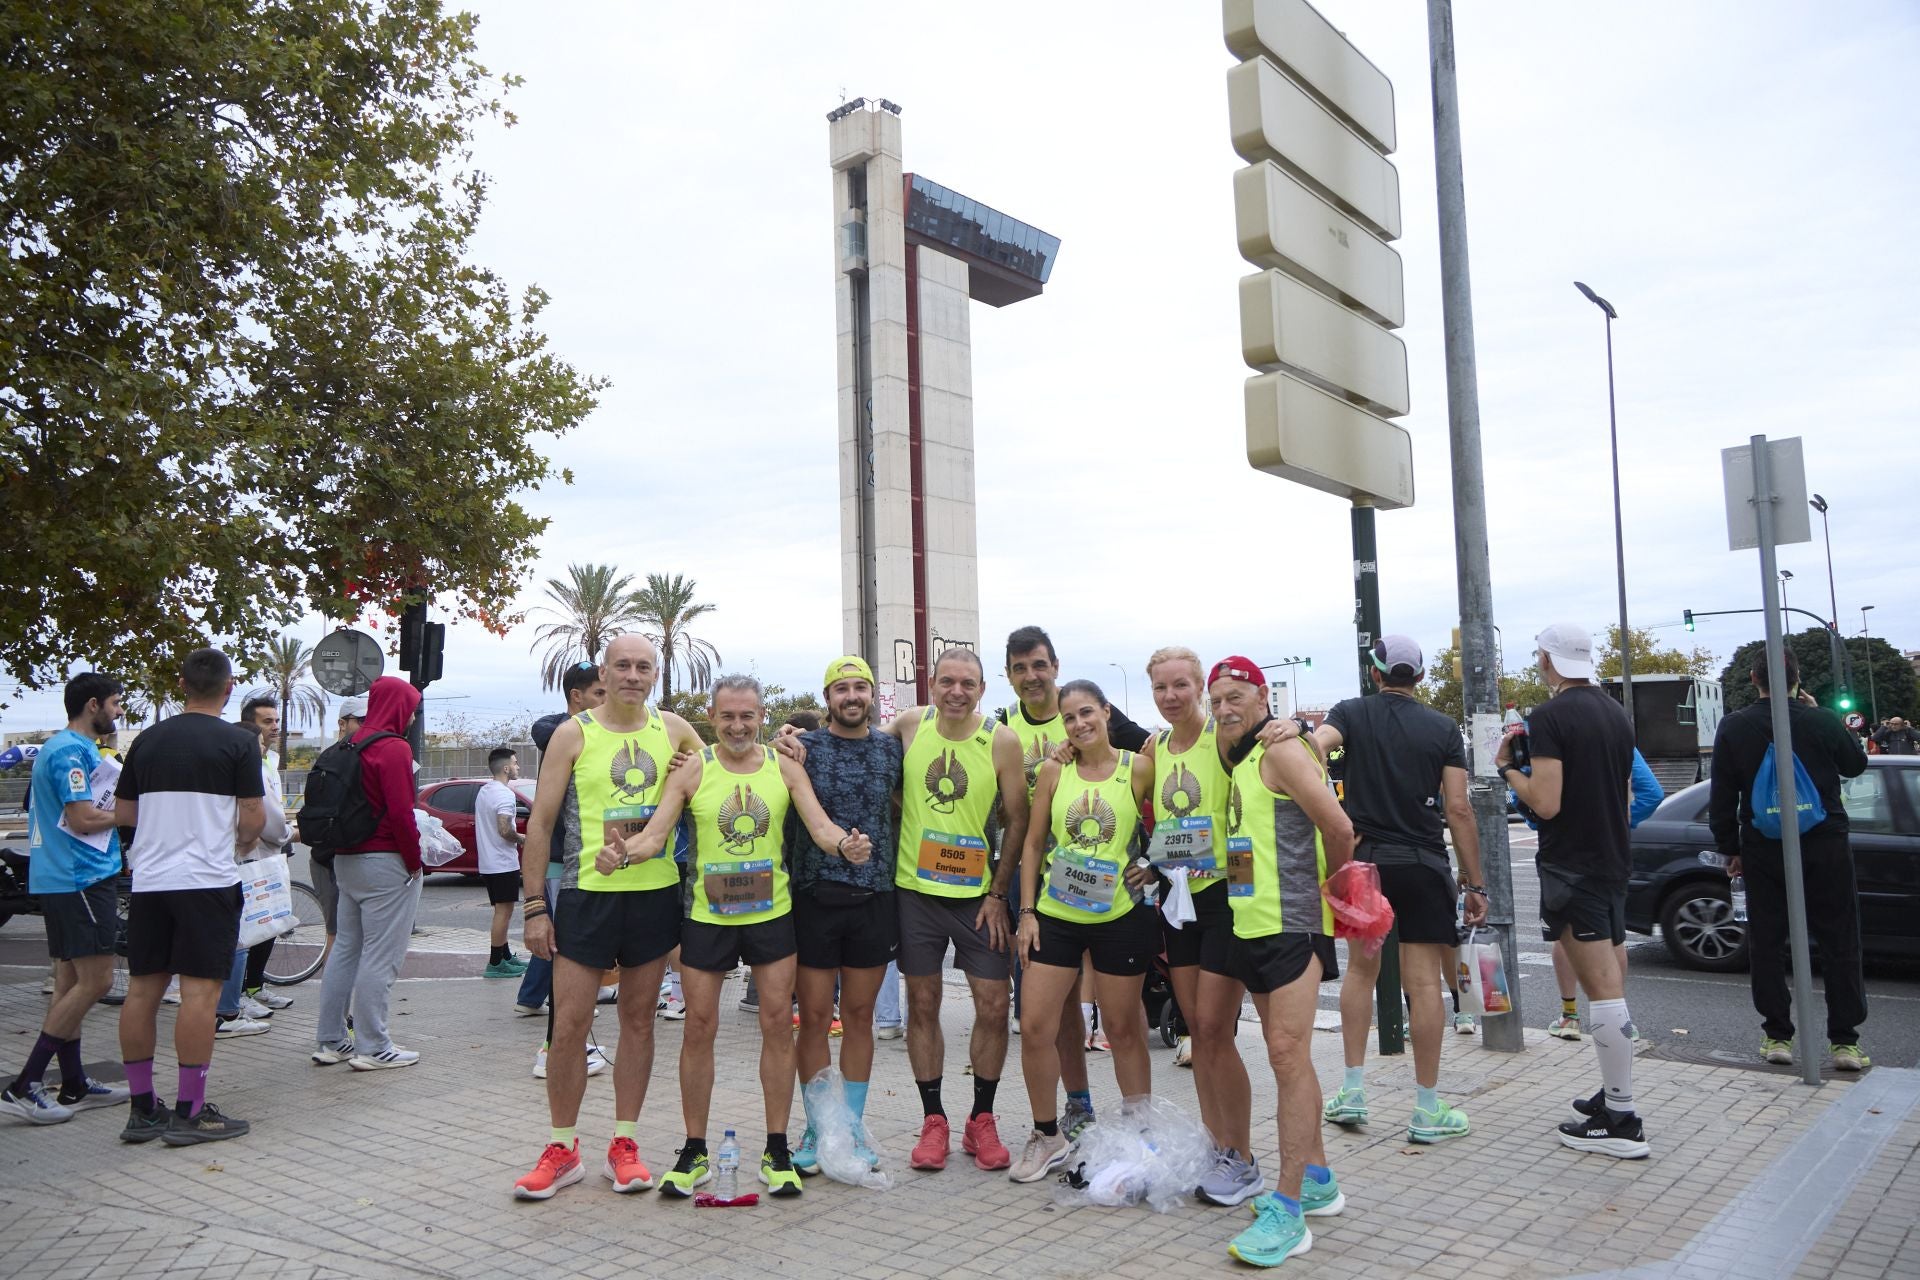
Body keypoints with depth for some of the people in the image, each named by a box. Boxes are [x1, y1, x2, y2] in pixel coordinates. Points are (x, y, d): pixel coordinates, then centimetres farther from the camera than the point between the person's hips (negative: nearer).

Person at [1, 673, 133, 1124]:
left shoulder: (60, 747, 18)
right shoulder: (72, 751, -14)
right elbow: (83, 820, -19)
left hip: (61, 879, 11)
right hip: (80, 878, -11)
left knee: (71, 981, 12)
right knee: (95, 981, -10)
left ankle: (74, 1086, 18)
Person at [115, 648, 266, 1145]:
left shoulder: (147, 741, 9)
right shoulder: (238, 742, -6)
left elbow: (123, 813, 14)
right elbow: (254, 816, -8)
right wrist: (241, 839, 13)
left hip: (149, 880, 6)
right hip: (207, 880, -6)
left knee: (142, 990, 10)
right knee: (200, 992, -3)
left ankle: (141, 1109, 18)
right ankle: (190, 1112, -1)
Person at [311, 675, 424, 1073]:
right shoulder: (394, 749, -15)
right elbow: (401, 813, -20)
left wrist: (341, 850, 17)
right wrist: (415, 861, -10)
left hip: (347, 859, 9)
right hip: (385, 862, -9)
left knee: (345, 949, 15)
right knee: (380, 957, -3)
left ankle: (330, 1042, 20)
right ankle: (372, 1048, 1)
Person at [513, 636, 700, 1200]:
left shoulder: (673, 730, 6)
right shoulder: (573, 734, -2)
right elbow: (540, 822, -2)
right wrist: (534, 906, -6)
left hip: (656, 893, 3)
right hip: (588, 893, -2)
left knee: (639, 1020, 9)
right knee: (569, 1024, -1)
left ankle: (623, 1144, 21)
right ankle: (561, 1149, 15)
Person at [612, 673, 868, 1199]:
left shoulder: (785, 768, 0)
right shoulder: (692, 771, -3)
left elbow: (820, 825, -8)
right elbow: (655, 834, -9)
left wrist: (845, 844, -31)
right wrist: (623, 853, -31)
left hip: (771, 914, 1)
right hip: (705, 916, -1)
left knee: (777, 1023, 3)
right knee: (699, 1027, 4)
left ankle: (777, 1151, 16)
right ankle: (694, 1152, 19)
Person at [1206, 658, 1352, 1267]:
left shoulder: (1281, 752, -11)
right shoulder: (1237, 763, 16)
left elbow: (1339, 829, -17)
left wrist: (1327, 885, -2)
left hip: (1292, 925, -9)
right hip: (1253, 926, 10)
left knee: (1288, 1056, -11)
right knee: (1287, 1057, 15)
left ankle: (1288, 1209, -9)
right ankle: (1316, 1178, 27)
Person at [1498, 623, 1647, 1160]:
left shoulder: (1550, 716, -15)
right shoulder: (1616, 713, 11)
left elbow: (1545, 803, -21)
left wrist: (1507, 766, -6)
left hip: (1572, 865, -8)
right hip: (1614, 859, 9)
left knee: (1603, 989, -6)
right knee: (1608, 985, 16)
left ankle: (1621, 1121, -2)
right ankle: (1614, 1095, 25)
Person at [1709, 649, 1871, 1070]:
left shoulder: (1733, 728, -4)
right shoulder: (1822, 721, -7)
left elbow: (1721, 798, 0)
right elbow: (1857, 764, 12)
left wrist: (1729, 849, 10)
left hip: (1763, 853, 1)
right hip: (1824, 849, 0)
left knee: (1766, 944, 8)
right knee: (1839, 944, 7)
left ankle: (1777, 1035, 11)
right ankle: (1844, 1041, 7)